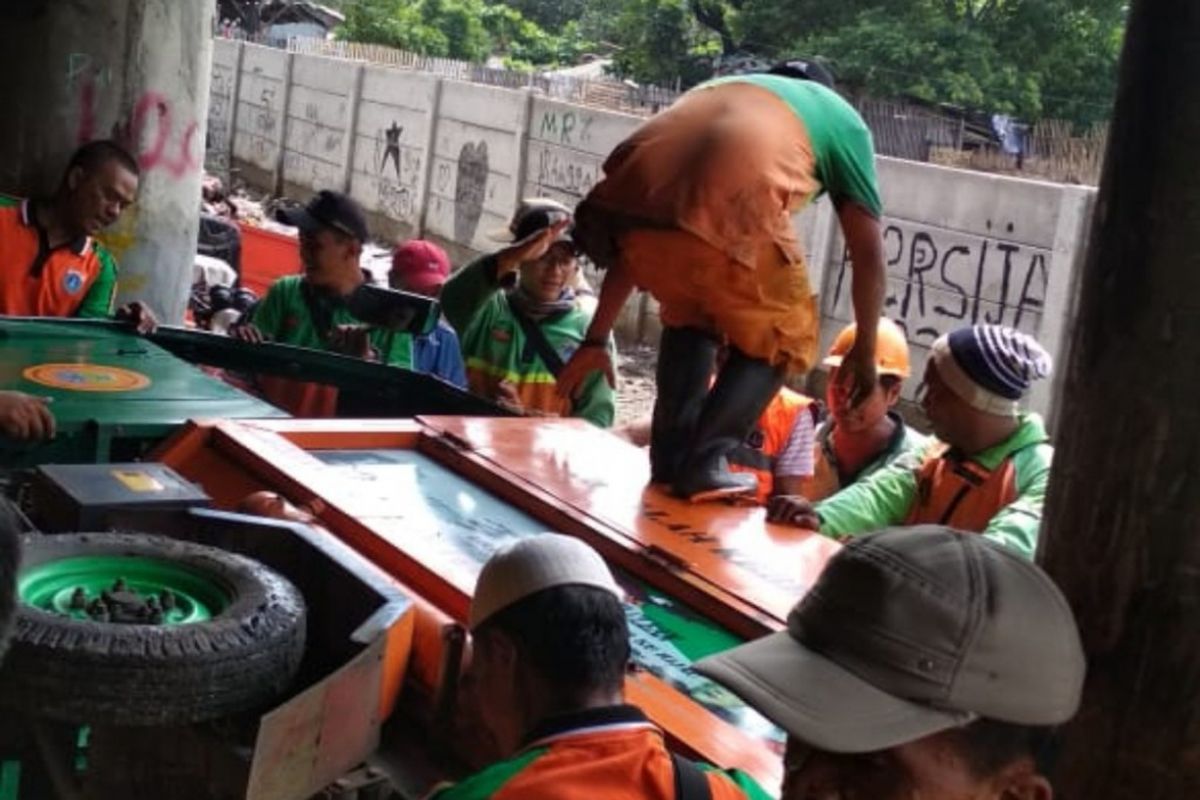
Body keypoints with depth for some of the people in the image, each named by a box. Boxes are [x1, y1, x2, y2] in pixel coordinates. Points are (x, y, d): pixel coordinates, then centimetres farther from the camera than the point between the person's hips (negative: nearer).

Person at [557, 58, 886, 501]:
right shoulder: (842, 117, 33)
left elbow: (640, 238, 41)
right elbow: (868, 252, 29)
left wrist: (596, 340, 44)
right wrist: (864, 352, 41)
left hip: (632, 195, 5)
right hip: (730, 210, -4)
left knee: (688, 312, 34)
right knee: (782, 338, 23)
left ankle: (669, 456, 27)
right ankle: (703, 464, 13)